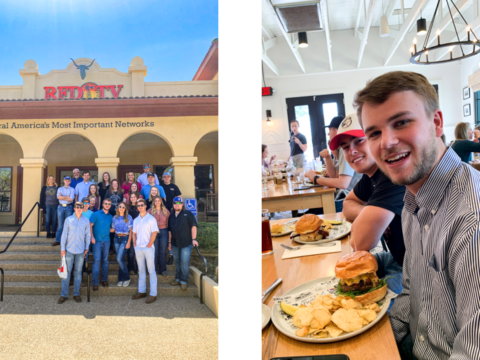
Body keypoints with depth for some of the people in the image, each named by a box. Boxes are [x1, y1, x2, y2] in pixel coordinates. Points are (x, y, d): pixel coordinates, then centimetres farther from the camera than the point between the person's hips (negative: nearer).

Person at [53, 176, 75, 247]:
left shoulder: (72, 189, 6)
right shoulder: (60, 189, 13)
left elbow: (71, 199, -8)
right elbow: (58, 197, -5)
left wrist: (62, 197, -3)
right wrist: (67, 197, -7)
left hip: (69, 207, -2)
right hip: (61, 207, 2)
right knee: (60, 224, 4)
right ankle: (57, 240, 7)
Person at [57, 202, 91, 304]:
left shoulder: (86, 221, 3)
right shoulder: (69, 219, -1)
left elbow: (87, 235, 7)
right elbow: (64, 234, 1)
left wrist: (86, 248, 4)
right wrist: (63, 248, -1)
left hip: (81, 251, 1)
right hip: (69, 250, -1)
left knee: (78, 272, 8)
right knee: (67, 271, 0)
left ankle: (76, 294, 18)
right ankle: (64, 295, 10)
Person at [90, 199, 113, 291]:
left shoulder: (111, 217, 12)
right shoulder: (96, 214, 2)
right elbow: (90, 225, -3)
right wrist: (92, 237, -12)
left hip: (106, 240, 3)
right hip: (97, 240, -3)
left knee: (105, 260, 7)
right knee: (96, 260, -6)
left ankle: (104, 279, 18)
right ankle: (95, 282, -1)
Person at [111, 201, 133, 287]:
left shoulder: (128, 217, -3)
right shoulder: (115, 218, 10)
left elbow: (131, 231, -5)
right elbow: (113, 230, 16)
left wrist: (128, 242, -10)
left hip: (125, 238, -4)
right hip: (117, 238, 4)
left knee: (119, 258, -13)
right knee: (121, 259, 6)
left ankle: (127, 278, 1)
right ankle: (121, 279, 15)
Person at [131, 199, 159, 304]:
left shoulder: (151, 218, -3)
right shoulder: (136, 220, 14)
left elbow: (154, 232, -9)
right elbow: (134, 233, 18)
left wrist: (149, 244, -13)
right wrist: (134, 244, 5)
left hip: (148, 248, -5)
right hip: (138, 248, 6)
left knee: (151, 271, -3)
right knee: (141, 270, 12)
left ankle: (153, 294, -1)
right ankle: (141, 291, 21)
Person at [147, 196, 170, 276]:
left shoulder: (166, 211, 9)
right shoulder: (150, 211, 4)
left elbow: (169, 222, 8)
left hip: (164, 231, 1)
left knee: (163, 251, 4)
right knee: (155, 251, 1)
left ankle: (163, 270, 11)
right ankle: (155, 269, 11)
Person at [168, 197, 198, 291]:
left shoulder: (188, 214, -3)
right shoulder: (171, 216, 14)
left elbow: (193, 226, -8)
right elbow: (170, 230, 19)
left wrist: (193, 239, -14)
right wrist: (169, 242, 17)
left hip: (186, 243, -5)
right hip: (175, 244, 5)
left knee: (185, 263, -6)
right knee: (177, 262, 14)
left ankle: (184, 281, 5)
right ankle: (178, 279, 26)